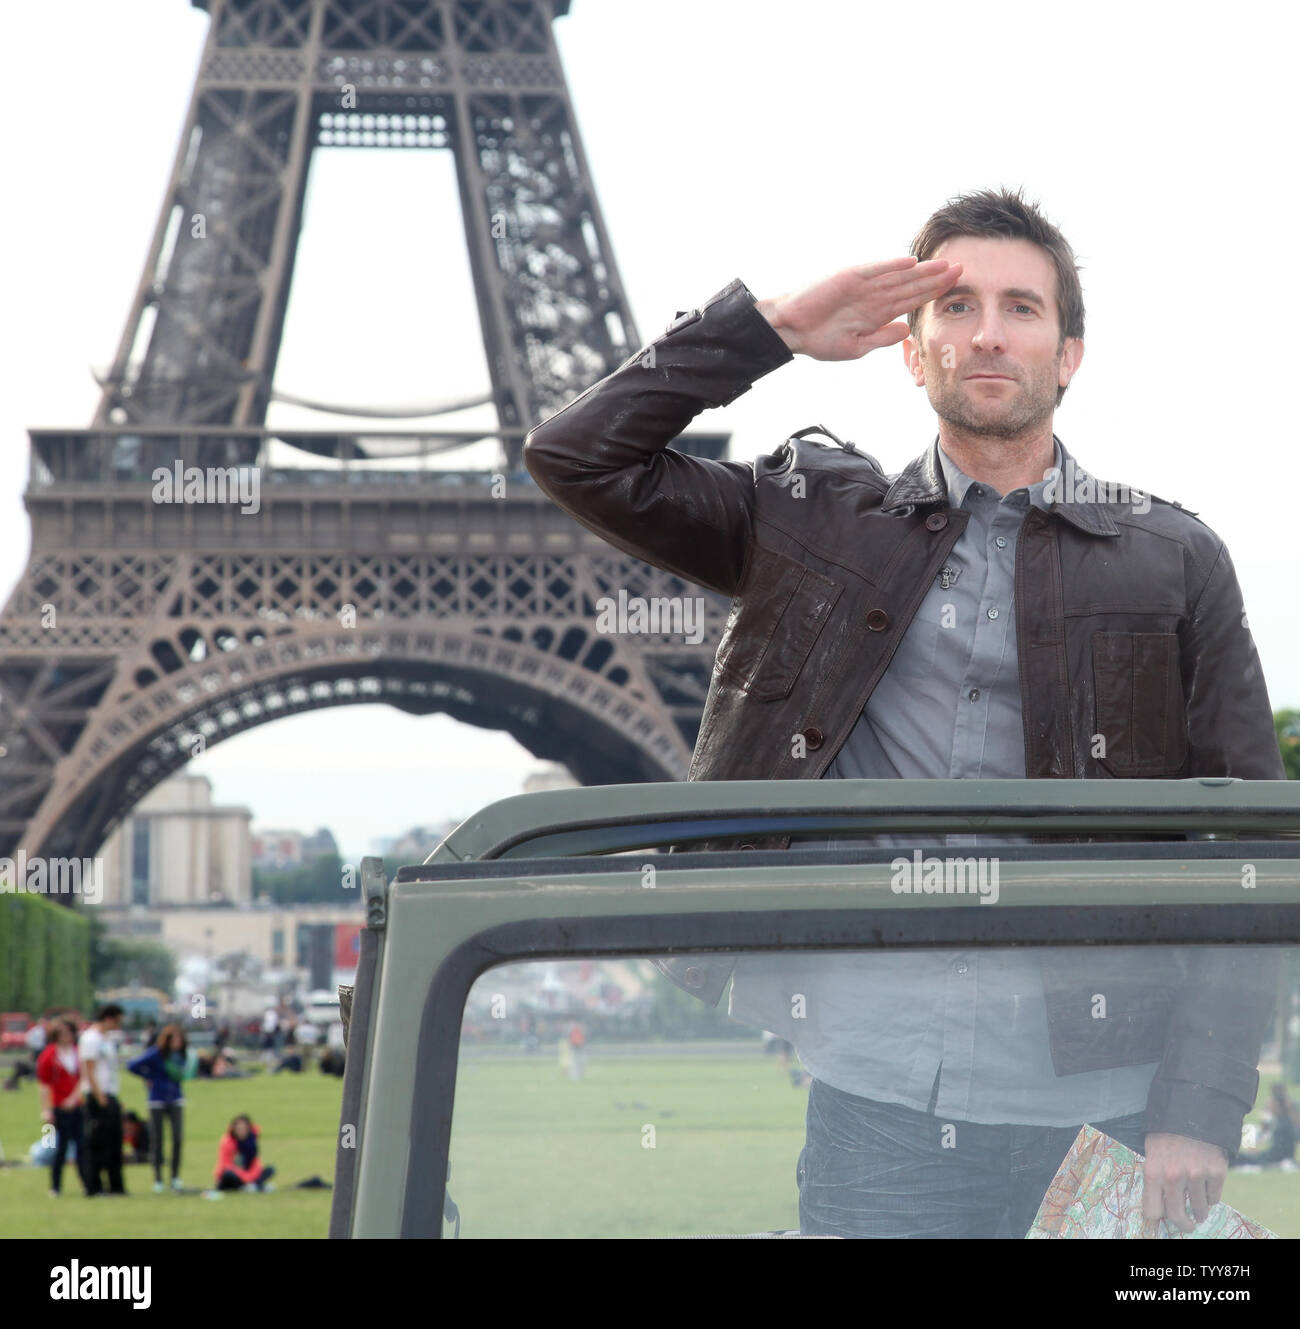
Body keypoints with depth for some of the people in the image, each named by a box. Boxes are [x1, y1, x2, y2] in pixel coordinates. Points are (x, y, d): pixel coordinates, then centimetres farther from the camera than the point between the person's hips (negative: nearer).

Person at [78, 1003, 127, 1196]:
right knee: (96, 1143, -7)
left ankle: (116, 1186, 14)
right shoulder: (91, 1039, -12)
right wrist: (100, 1097, -21)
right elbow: (89, 1071, -18)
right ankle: (93, 1186, -4)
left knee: (114, 1142, 10)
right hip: (97, 1096, -10)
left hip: (109, 1096, 10)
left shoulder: (107, 1039, 18)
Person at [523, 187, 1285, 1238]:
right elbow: (579, 456, 7)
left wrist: (1201, 1113, -5)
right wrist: (772, 328, 4)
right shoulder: (815, 524, 12)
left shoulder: (1174, 561, 9)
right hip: (879, 1104, 0)